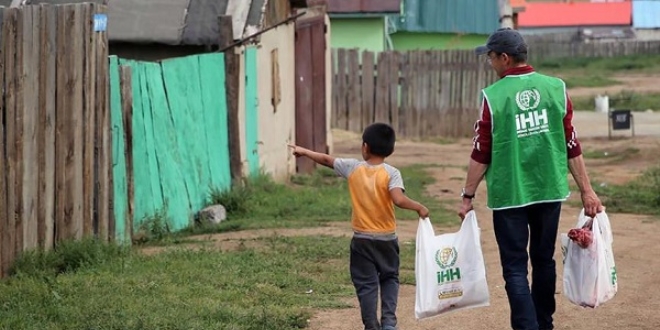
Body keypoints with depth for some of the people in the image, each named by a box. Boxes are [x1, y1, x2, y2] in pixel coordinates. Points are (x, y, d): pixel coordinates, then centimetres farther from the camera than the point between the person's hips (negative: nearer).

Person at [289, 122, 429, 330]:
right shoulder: (391, 173, -12)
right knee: (389, 278, 17)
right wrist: (419, 208, -10)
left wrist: (303, 152, 25)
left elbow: (327, 160, 10)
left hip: (362, 239, 1)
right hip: (387, 238, 0)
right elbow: (399, 200, -26)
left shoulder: (353, 168, -4)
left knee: (366, 284, 6)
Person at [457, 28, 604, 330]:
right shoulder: (555, 88, -2)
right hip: (549, 191, 4)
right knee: (544, 260, 18)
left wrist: (468, 196, 2)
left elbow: (481, 153, -8)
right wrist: (586, 191, 7)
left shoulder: (494, 96, -11)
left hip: (509, 194, -4)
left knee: (515, 268, 1)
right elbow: (572, 147, 1)